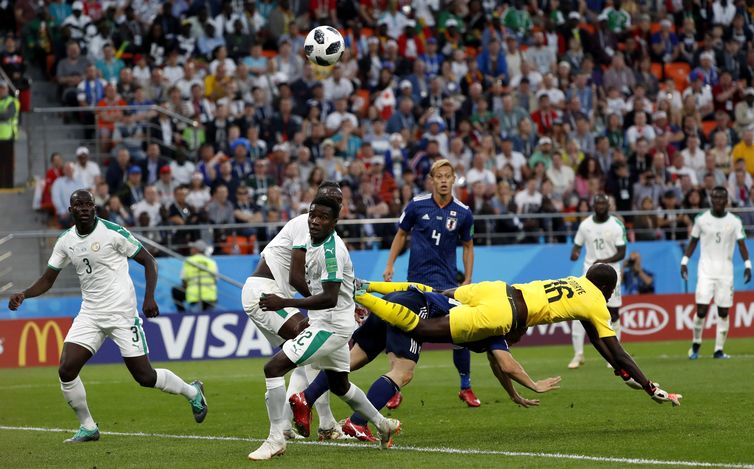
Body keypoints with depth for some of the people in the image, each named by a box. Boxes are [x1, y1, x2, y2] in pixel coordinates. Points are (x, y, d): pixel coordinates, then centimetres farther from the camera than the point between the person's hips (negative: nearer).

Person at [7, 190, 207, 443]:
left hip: (122, 313, -5)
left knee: (145, 377, -4)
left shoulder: (113, 232, -11)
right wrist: (23, 294, -8)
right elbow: (47, 280, 11)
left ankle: (192, 392, 24)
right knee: (66, 370, -10)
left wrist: (149, 297, -15)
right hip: (90, 314, 5)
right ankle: (88, 427, 7)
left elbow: (148, 261, -5)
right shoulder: (65, 241, 5)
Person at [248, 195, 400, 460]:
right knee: (339, 385, 28)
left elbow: (330, 299, -30)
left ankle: (276, 439, -15)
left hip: (331, 324, -10)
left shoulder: (331, 251, -23)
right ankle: (384, 426, 45)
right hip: (327, 321, 10)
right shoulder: (312, 242, 7)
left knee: (274, 367, -16)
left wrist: (284, 303, -32)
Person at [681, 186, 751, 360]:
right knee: (701, 309, -10)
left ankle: (719, 350, 6)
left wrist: (747, 265, -9)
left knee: (723, 311, -1)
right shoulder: (701, 220, 3)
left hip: (725, 272, 1)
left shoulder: (734, 221, 3)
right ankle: (696, 344, 10)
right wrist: (684, 261, 5)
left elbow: (741, 244, 2)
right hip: (705, 270, -1)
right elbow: (693, 241, 12)